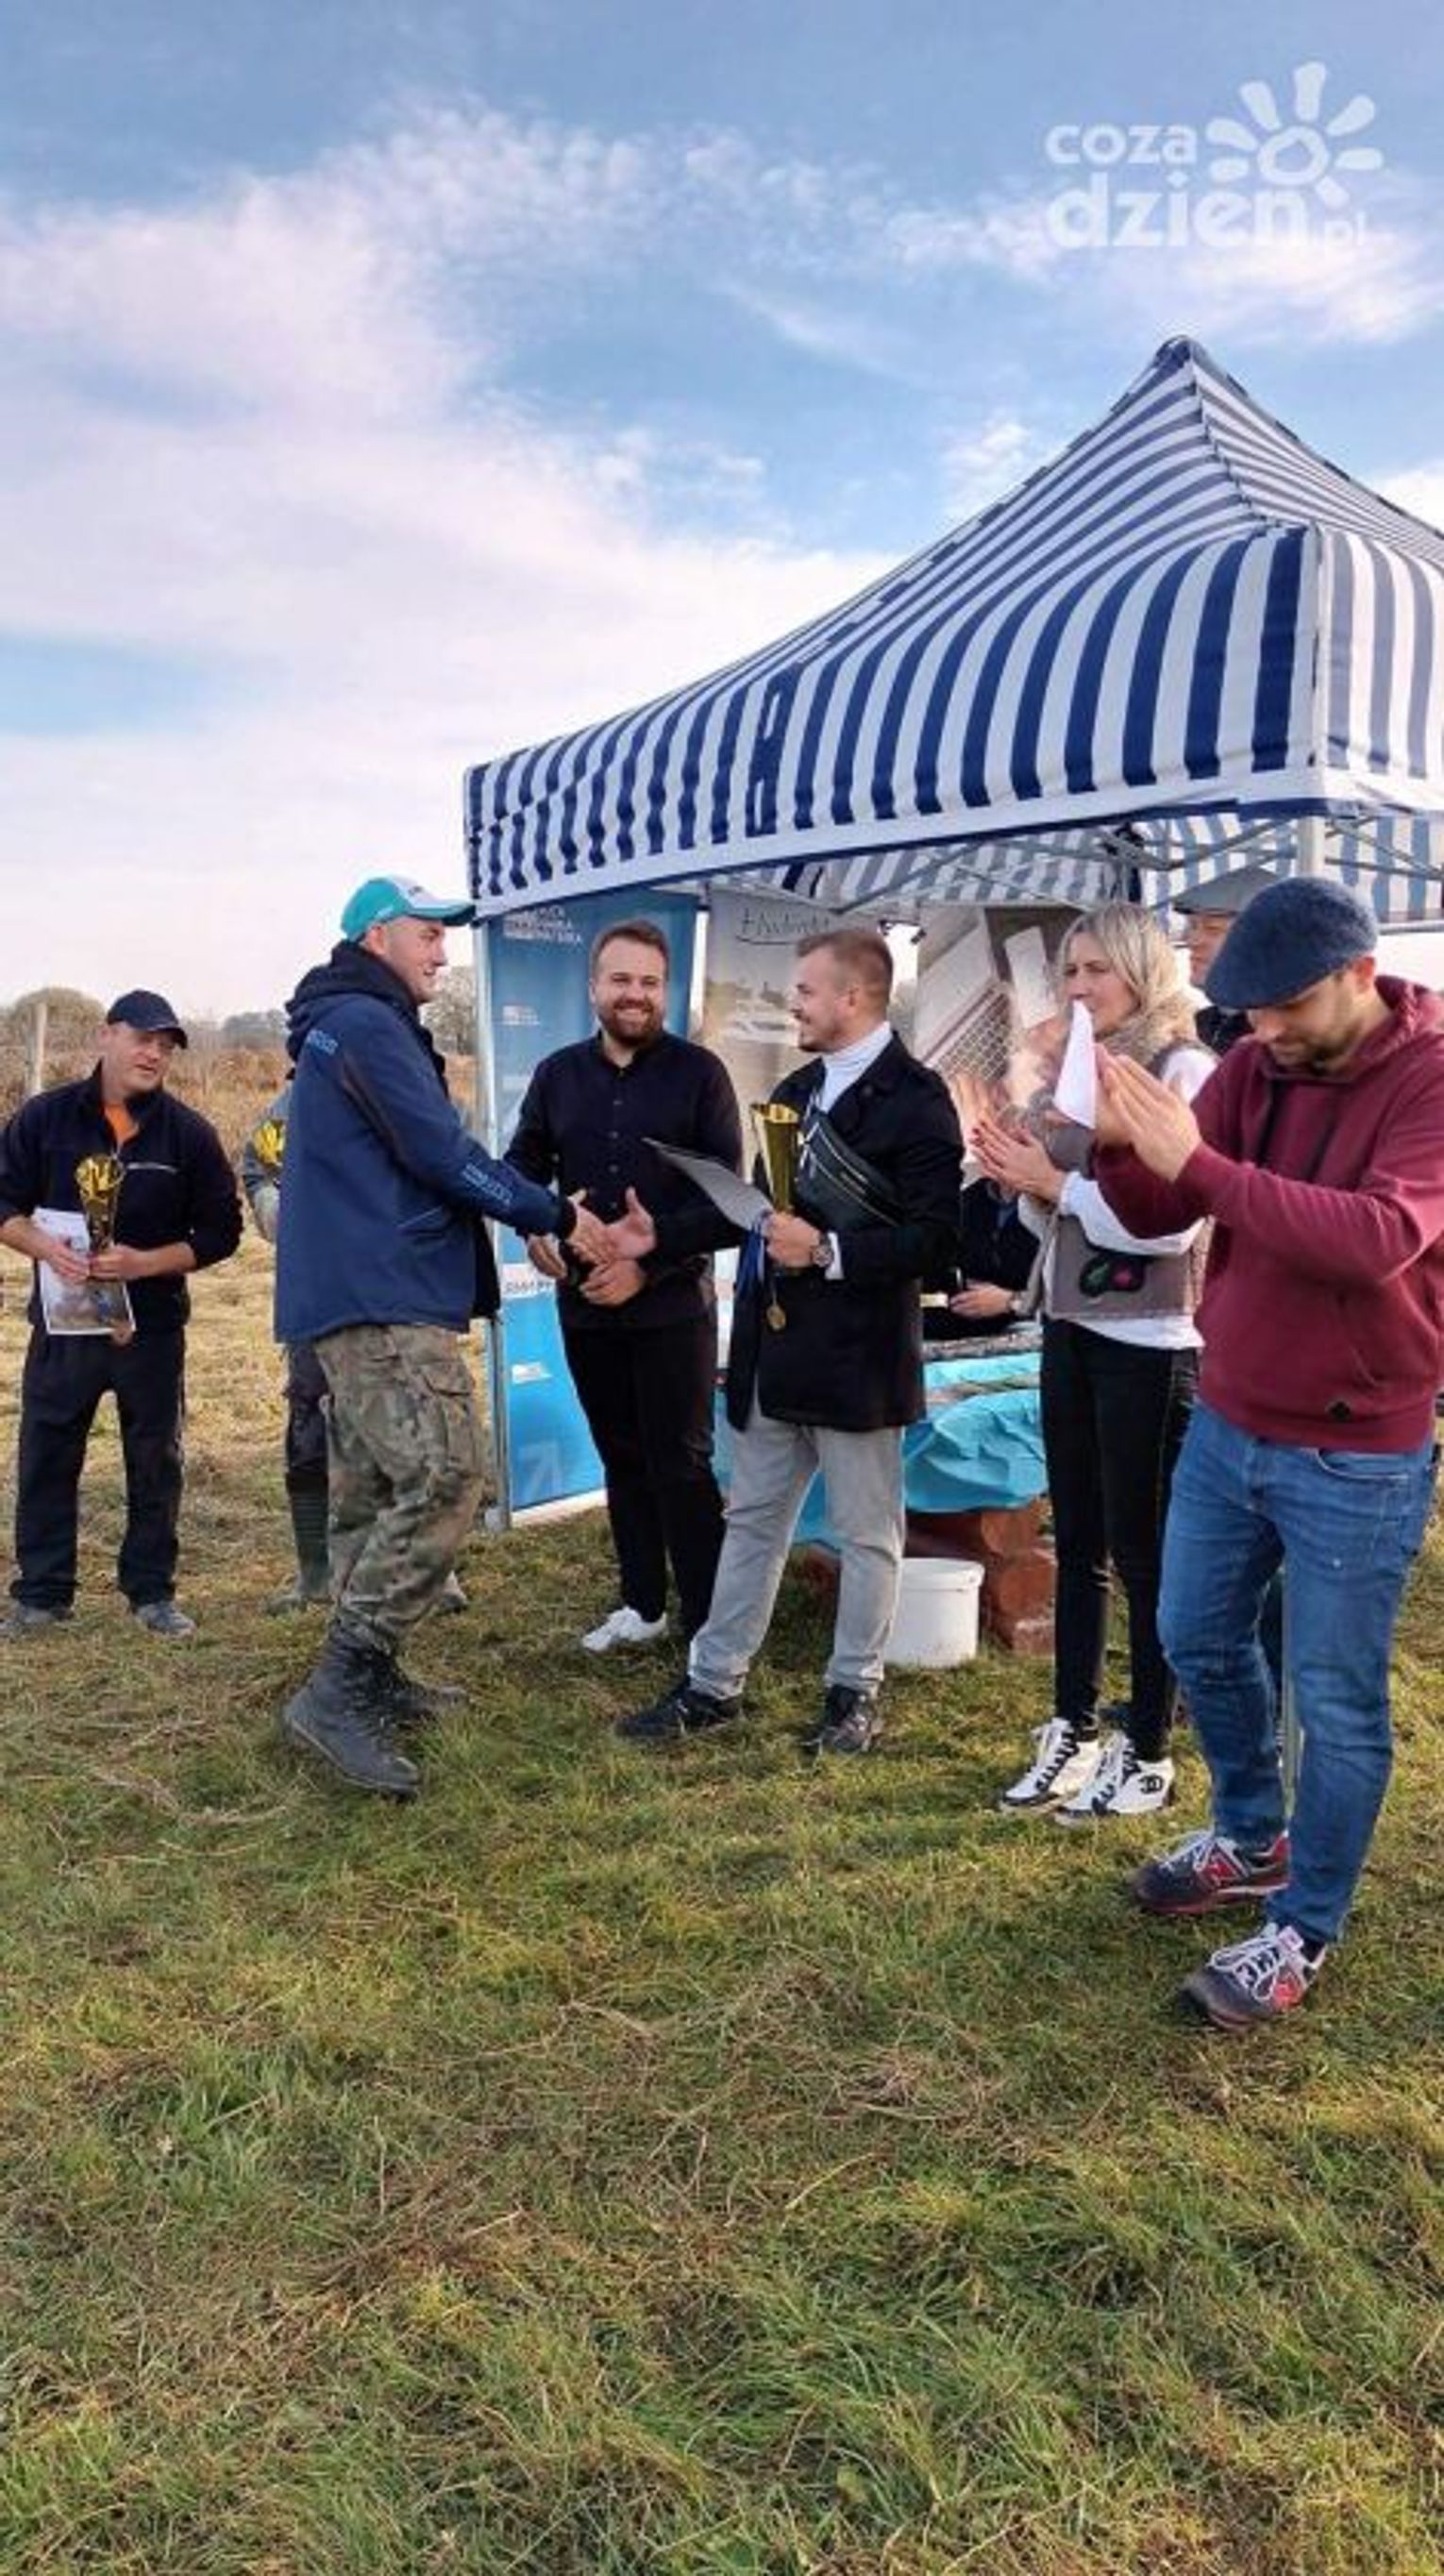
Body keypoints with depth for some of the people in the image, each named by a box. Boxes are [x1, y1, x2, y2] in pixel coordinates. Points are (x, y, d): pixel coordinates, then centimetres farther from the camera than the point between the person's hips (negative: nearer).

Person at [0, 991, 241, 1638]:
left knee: (156, 1463, 7)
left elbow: (220, 1231, -2)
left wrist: (144, 1262, -16)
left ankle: (152, 1591, 21)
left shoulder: (189, 1133, -2)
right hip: (62, 1319, 1)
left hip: (153, 1325, 0)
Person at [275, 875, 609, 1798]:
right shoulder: (368, 1025, -9)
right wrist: (558, 1216, -4)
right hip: (385, 1298, -11)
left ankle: (366, 1676, 21)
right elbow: (443, 1155, -14)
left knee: (375, 1489, 13)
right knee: (443, 1479, -17)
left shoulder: (347, 1027, 24)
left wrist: (535, 1215, 15)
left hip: (360, 1296, 11)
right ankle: (340, 1690, -14)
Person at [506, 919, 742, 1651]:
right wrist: (533, 1228, -9)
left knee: (681, 1464, 0)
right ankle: (642, 1604, 27)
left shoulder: (699, 1072, -4)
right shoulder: (558, 1073, 9)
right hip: (584, 1303, 4)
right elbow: (524, 1164, 14)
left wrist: (647, 1265, -17)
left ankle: (707, 1622, 9)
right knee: (621, 1459, 14)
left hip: (673, 1303, -4)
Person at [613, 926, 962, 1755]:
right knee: (752, 1520, 15)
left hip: (855, 1355, -8)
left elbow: (934, 1237, -18)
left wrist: (827, 1251, -24)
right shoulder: (798, 1089, 12)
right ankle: (714, 1682, 26)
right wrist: (662, 1234, 10)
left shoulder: (915, 1097, -12)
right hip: (775, 1348, 8)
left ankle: (855, 1692, 23)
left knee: (866, 1533, 8)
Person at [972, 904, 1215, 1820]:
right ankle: (1074, 1729, 27)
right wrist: (1028, 1185, -3)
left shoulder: (1184, 1070, -10)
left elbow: (1168, 1225, -19)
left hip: (1151, 1343, -7)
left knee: (1146, 1551, 3)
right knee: (1078, 1541, 14)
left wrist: (1056, 1182, -15)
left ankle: (1148, 1755, 17)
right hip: (1071, 1330, 7)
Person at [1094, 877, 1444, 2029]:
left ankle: (1304, 1929, 25)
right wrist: (1119, 1146, -22)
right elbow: (1158, 1217, -1)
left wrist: (1199, 1164, -35)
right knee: (1200, 1640, 20)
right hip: (1227, 1425, 7)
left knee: (1337, 1700, 7)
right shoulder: (1253, 1068, 1)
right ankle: (1253, 1837, 43)